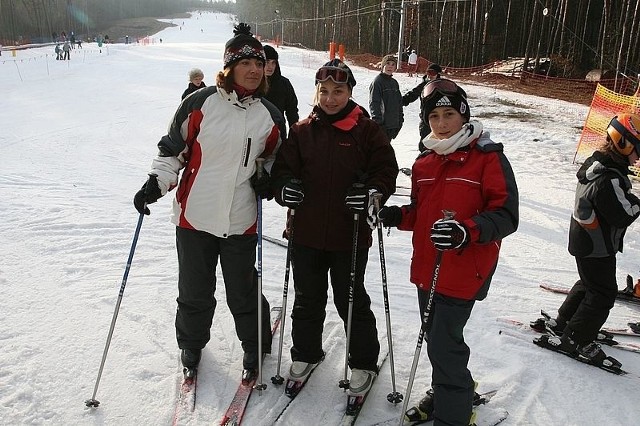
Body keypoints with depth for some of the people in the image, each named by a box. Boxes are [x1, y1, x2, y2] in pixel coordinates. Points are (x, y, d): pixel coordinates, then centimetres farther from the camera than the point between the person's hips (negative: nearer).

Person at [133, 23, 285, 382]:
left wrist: (268, 178, -1)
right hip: (195, 217, 0)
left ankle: (255, 349, 35)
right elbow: (173, 147, 1)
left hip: (241, 222, 1)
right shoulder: (201, 103, -6)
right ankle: (191, 343, 40)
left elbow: (275, 157, 18)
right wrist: (156, 183, -11)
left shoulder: (270, 116, 2)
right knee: (195, 291, 13)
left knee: (244, 293, 9)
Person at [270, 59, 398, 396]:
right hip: (307, 231, 3)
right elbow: (283, 166, 7)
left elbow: (386, 169, -5)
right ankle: (305, 353, 39)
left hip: (350, 234, -3)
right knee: (307, 298, 18)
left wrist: (372, 192, -24)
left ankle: (363, 362, 29)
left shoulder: (367, 130, -4)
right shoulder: (301, 131, 5)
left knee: (351, 300, 9)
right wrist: (285, 186, -15)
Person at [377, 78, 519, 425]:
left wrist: (466, 231, -32)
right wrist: (398, 216, -2)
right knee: (436, 335, 19)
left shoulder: (488, 158, -10)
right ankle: (446, 392, 43)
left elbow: (505, 216, -15)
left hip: (463, 271, -7)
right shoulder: (424, 162, 9)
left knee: (444, 344, -4)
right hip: (427, 267, 7)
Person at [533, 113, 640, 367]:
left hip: (583, 240, 10)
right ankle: (577, 340, 12)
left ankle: (562, 322, 36)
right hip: (598, 247, -10)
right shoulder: (609, 179, -29)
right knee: (603, 294, 3)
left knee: (589, 283, 25)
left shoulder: (597, 163, 2)